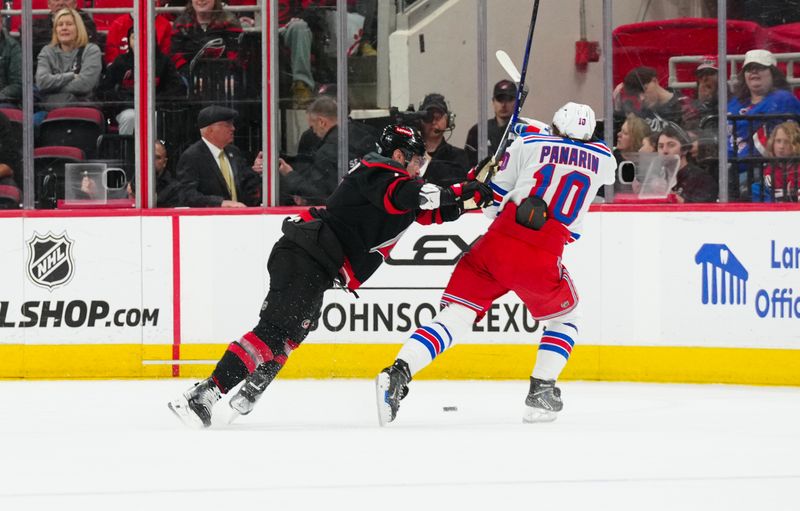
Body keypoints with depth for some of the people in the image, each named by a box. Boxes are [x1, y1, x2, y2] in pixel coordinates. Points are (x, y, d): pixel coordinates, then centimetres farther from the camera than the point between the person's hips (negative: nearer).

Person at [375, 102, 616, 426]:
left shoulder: (528, 144, 12)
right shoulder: (603, 159, 15)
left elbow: (493, 200, 11)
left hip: (498, 242, 1)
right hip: (542, 259, -1)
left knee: (455, 317, 2)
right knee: (565, 318, 27)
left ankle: (398, 373, -17)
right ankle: (541, 392, 16)